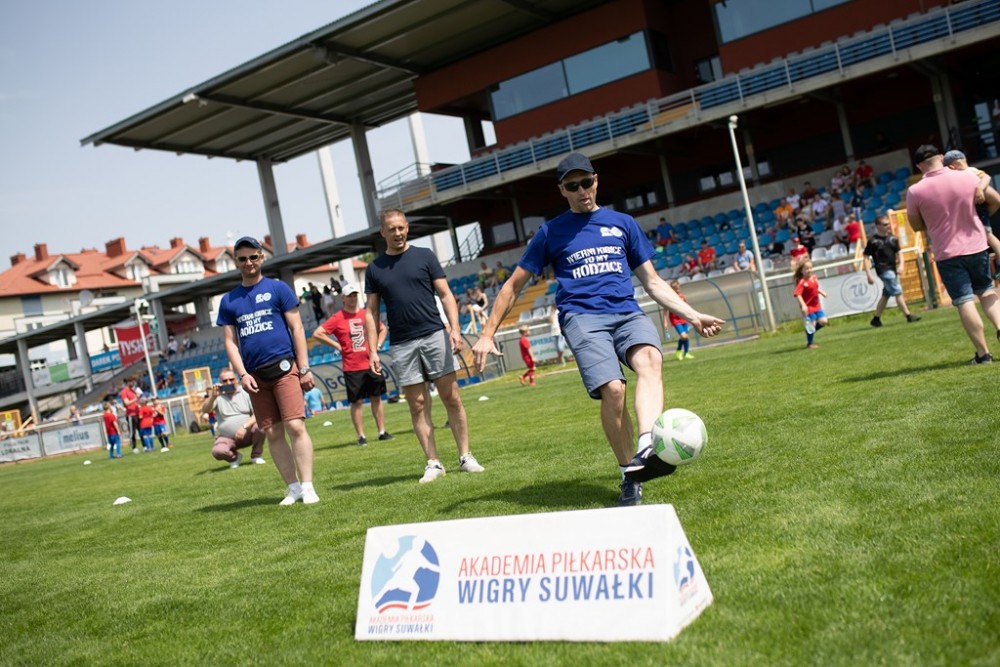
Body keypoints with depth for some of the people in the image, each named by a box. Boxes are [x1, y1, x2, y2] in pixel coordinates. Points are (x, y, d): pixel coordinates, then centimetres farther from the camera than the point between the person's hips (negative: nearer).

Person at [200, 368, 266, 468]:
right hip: (228, 438, 0)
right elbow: (205, 410, -14)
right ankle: (235, 457, 7)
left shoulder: (246, 392, -1)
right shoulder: (217, 395, 3)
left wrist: (245, 426, -26)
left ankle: (256, 456, -3)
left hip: (248, 433, 0)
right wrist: (213, 397, -34)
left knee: (261, 426, -30)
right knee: (217, 452, -29)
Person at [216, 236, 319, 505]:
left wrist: (304, 368, -5)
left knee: (295, 426, -12)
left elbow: (297, 329, 1)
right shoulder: (229, 301, 12)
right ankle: (293, 487, 12)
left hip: (284, 367, -3)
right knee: (273, 434, 5)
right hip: (255, 376, 4)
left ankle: (307, 486, -7)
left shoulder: (277, 288, 4)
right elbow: (230, 342, 11)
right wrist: (242, 375, -3)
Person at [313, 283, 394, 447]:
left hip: (371, 364, 4)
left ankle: (382, 432, 17)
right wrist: (336, 345, -8)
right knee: (357, 402, 0)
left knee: (377, 397, 9)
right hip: (352, 368, -4)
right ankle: (361, 436, 7)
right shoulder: (337, 318, -5)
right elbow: (317, 333, -9)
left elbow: (383, 329, 22)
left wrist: (378, 344, 6)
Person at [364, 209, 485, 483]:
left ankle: (465, 456, 8)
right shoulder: (374, 268, 8)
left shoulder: (424, 256, 5)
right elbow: (371, 312, 10)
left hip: (434, 336, -1)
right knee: (417, 406, 2)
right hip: (402, 345, 1)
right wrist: (373, 351, 2)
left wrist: (454, 328, -10)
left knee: (451, 398, 0)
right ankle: (433, 463, 8)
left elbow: (445, 295, 3)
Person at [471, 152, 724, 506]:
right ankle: (629, 476, -10)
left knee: (649, 360, -33)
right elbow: (513, 285, 18)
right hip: (582, 317, -2)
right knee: (613, 390, -27)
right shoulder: (551, 232, 15)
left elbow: (652, 281, 23)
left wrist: (692, 315, 12)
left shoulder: (622, 223, 20)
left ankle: (647, 450, -52)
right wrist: (487, 334, 11)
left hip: (628, 312, 2)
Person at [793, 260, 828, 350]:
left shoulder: (814, 278, 4)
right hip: (808, 307, -7)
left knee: (823, 321, 4)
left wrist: (821, 292, 6)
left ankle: (810, 331, 26)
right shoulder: (802, 282, -21)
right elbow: (797, 294, -29)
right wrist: (803, 305, -37)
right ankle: (810, 344, 14)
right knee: (811, 324, -2)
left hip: (817, 306, 7)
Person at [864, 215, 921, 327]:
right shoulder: (873, 241, -7)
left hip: (893, 270, 7)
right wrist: (869, 275, -14)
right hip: (884, 270, -7)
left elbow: (898, 253, 16)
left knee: (885, 295, 11)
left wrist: (901, 265, -3)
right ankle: (908, 316, -6)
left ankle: (876, 319, 20)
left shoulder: (892, 238, 10)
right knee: (898, 293, -10)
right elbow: (866, 258, -7)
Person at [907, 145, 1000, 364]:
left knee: (964, 302, 1)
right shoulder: (968, 177, -4)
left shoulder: (915, 191, -11)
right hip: (977, 246, 3)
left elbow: (916, 225, 1)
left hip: (947, 254, -3)